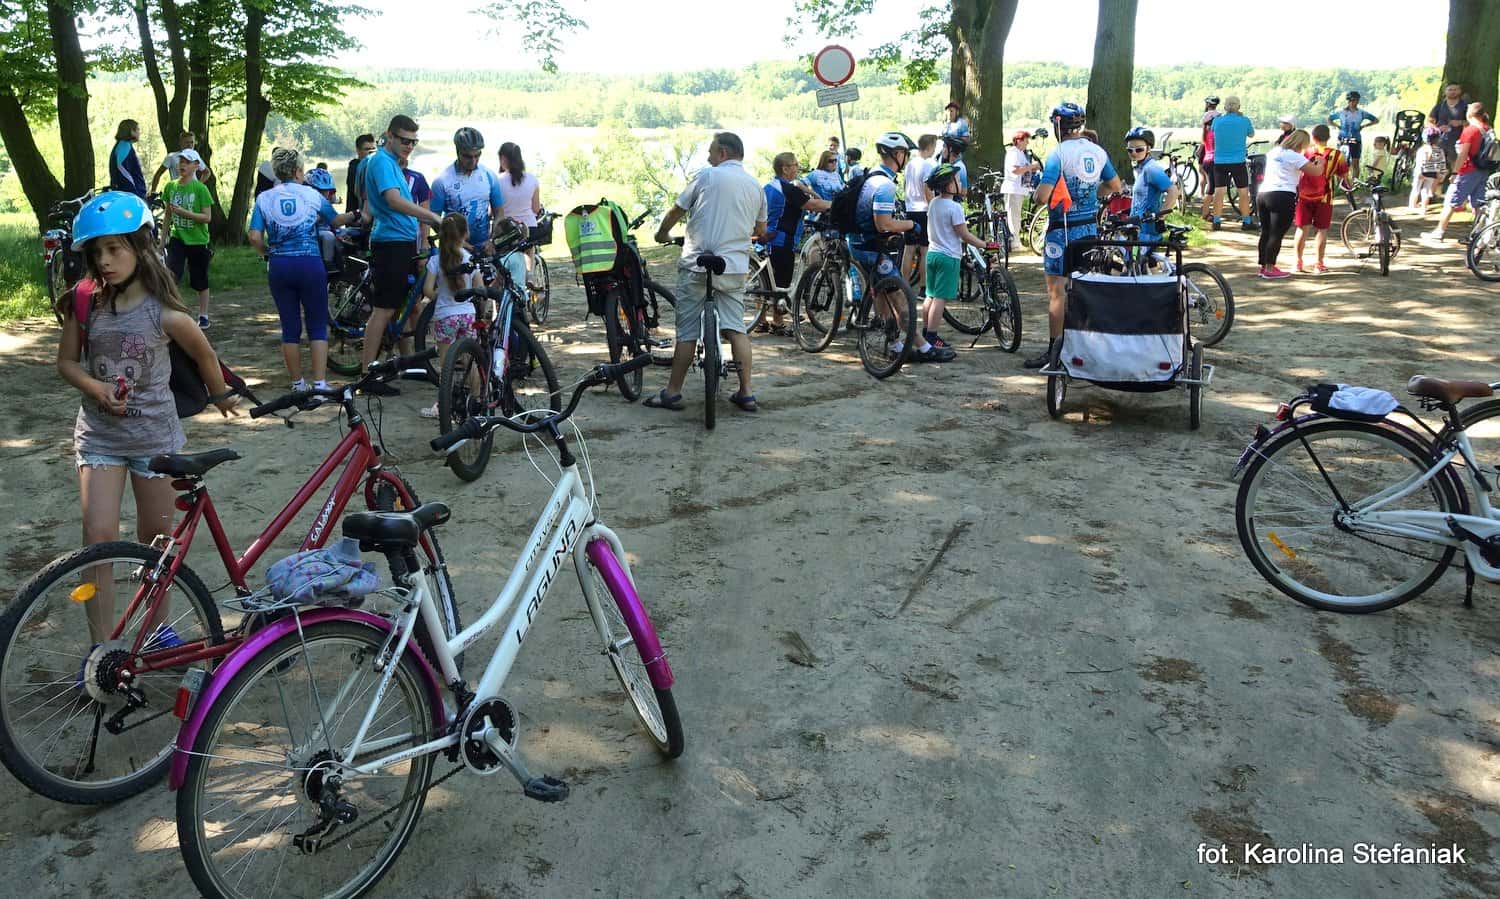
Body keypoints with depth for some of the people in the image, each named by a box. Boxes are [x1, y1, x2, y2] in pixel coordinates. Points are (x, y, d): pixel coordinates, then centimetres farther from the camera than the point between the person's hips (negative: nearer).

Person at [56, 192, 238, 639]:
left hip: (154, 435, -1)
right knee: (99, 536, -9)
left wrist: (221, 395, 18)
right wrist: (97, 388, -14)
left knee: (157, 537, 12)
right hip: (99, 434, 1)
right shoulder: (84, 305, -6)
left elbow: (204, 354, 3)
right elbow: (66, 361, 5)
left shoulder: (164, 313, -14)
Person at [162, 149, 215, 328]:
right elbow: (168, 214, 13)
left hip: (197, 240, -2)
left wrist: (184, 212, -23)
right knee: (170, 274, -17)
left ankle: (203, 316, 22)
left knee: (200, 282, 8)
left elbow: (207, 217, -11)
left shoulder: (200, 189, -8)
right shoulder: (171, 187, 4)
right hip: (177, 239, 3)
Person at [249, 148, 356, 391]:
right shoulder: (312, 195, 1)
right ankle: (320, 384, -2)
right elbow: (335, 221, 17)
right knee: (318, 326, 4)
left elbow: (255, 238, -5)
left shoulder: (264, 198, 3)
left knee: (290, 327, 9)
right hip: (310, 264, -2)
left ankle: (297, 384, 16)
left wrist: (268, 251, 15)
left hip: (279, 267, 2)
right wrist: (354, 214, 36)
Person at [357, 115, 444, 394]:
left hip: (403, 242, 10)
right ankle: (368, 374, -6)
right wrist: (432, 216, -33)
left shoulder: (392, 163, 19)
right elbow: (394, 200, -28)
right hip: (391, 242, -10)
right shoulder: (382, 162, -12)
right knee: (383, 309, -9)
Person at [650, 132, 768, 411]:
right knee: (736, 329, 8)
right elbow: (761, 231, 21)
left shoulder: (707, 176, -3)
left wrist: (662, 235, 20)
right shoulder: (755, 186, 11)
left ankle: (672, 393, 8)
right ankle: (746, 393, 6)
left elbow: (675, 212, 2)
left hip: (698, 264, -4)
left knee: (687, 332, 1)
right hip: (735, 267, 4)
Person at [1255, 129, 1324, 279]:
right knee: (1277, 234, -3)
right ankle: (1270, 269, -3)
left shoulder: (1273, 152, 16)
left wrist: (1310, 162, 27)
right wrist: (1320, 162, 13)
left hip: (1262, 194, 8)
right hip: (1282, 197, -8)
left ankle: (1263, 266, 20)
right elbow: (1316, 172, -7)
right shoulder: (1294, 156, -8)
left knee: (1266, 232, 15)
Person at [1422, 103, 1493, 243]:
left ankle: (1438, 232, 0)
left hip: (1468, 172, -7)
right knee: (1478, 204, 9)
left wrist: (1455, 172, -16)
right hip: (1484, 172, 7)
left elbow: (1463, 154, -17)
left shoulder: (1469, 130, -12)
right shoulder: (1488, 130, 9)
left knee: (1451, 202, -1)